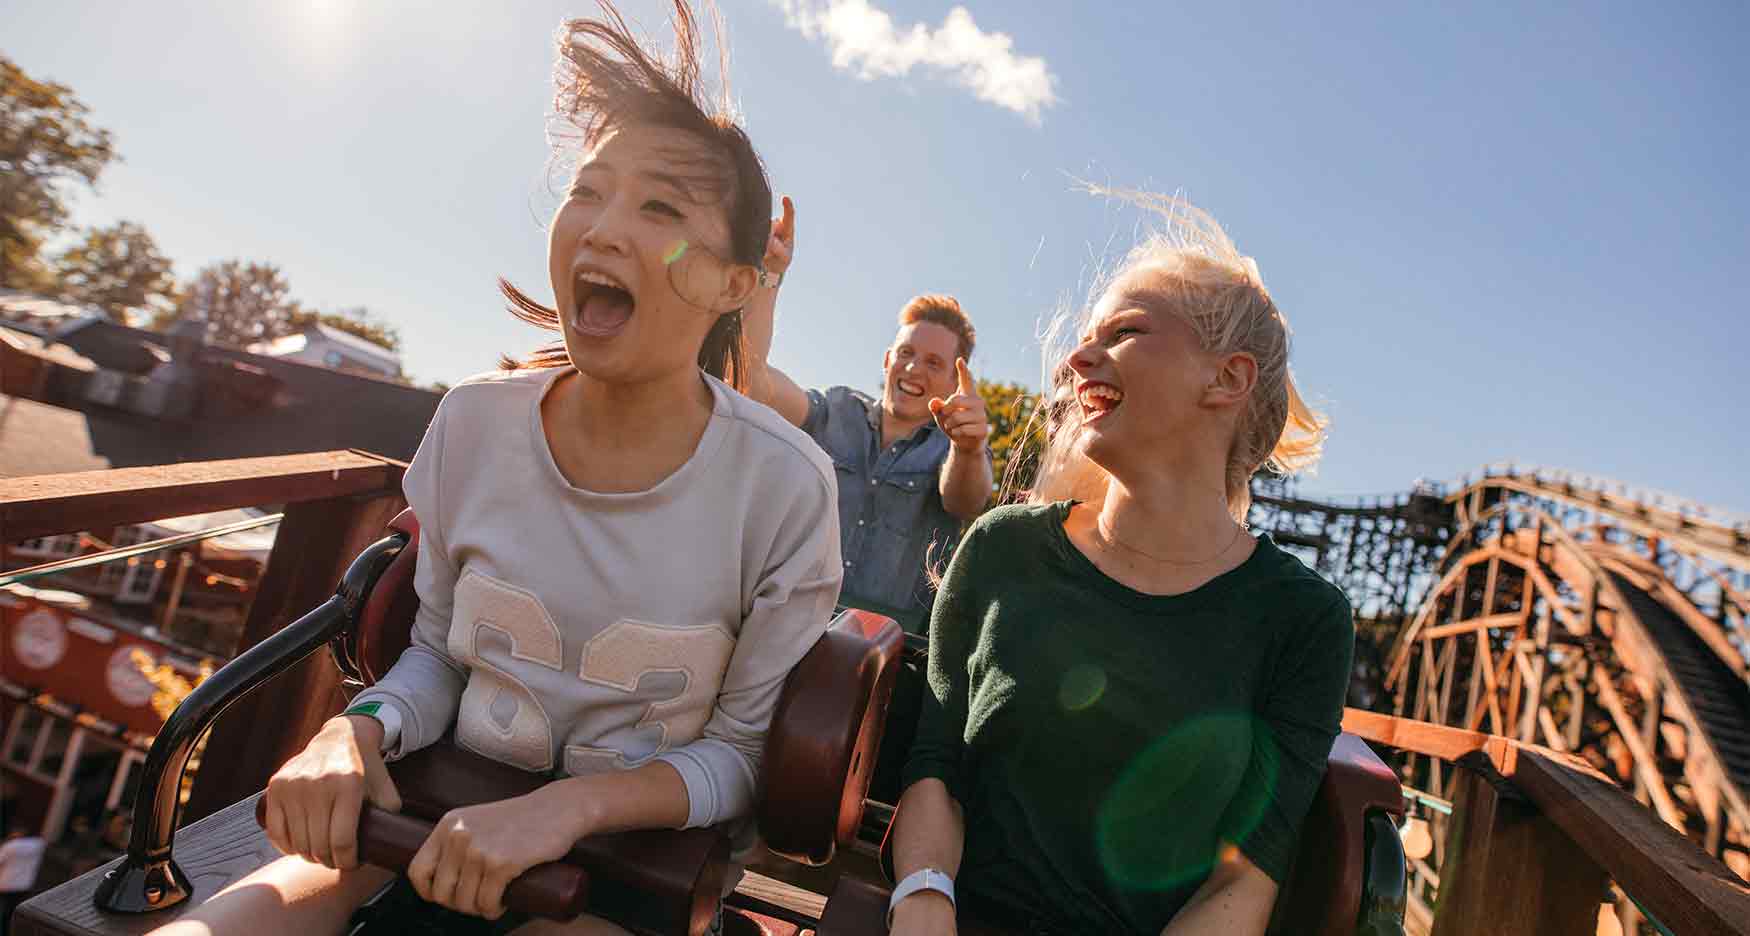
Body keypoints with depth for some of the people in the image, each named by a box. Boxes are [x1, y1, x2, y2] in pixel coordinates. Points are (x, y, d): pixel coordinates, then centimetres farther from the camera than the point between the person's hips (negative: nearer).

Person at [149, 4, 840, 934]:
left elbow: (742, 748, -9)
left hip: (635, 853, -2)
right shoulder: (476, 422, -8)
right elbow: (439, 648, 6)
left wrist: (567, 806, -23)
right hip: (454, 816, 3)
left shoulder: (785, 486, -20)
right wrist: (356, 732, -14)